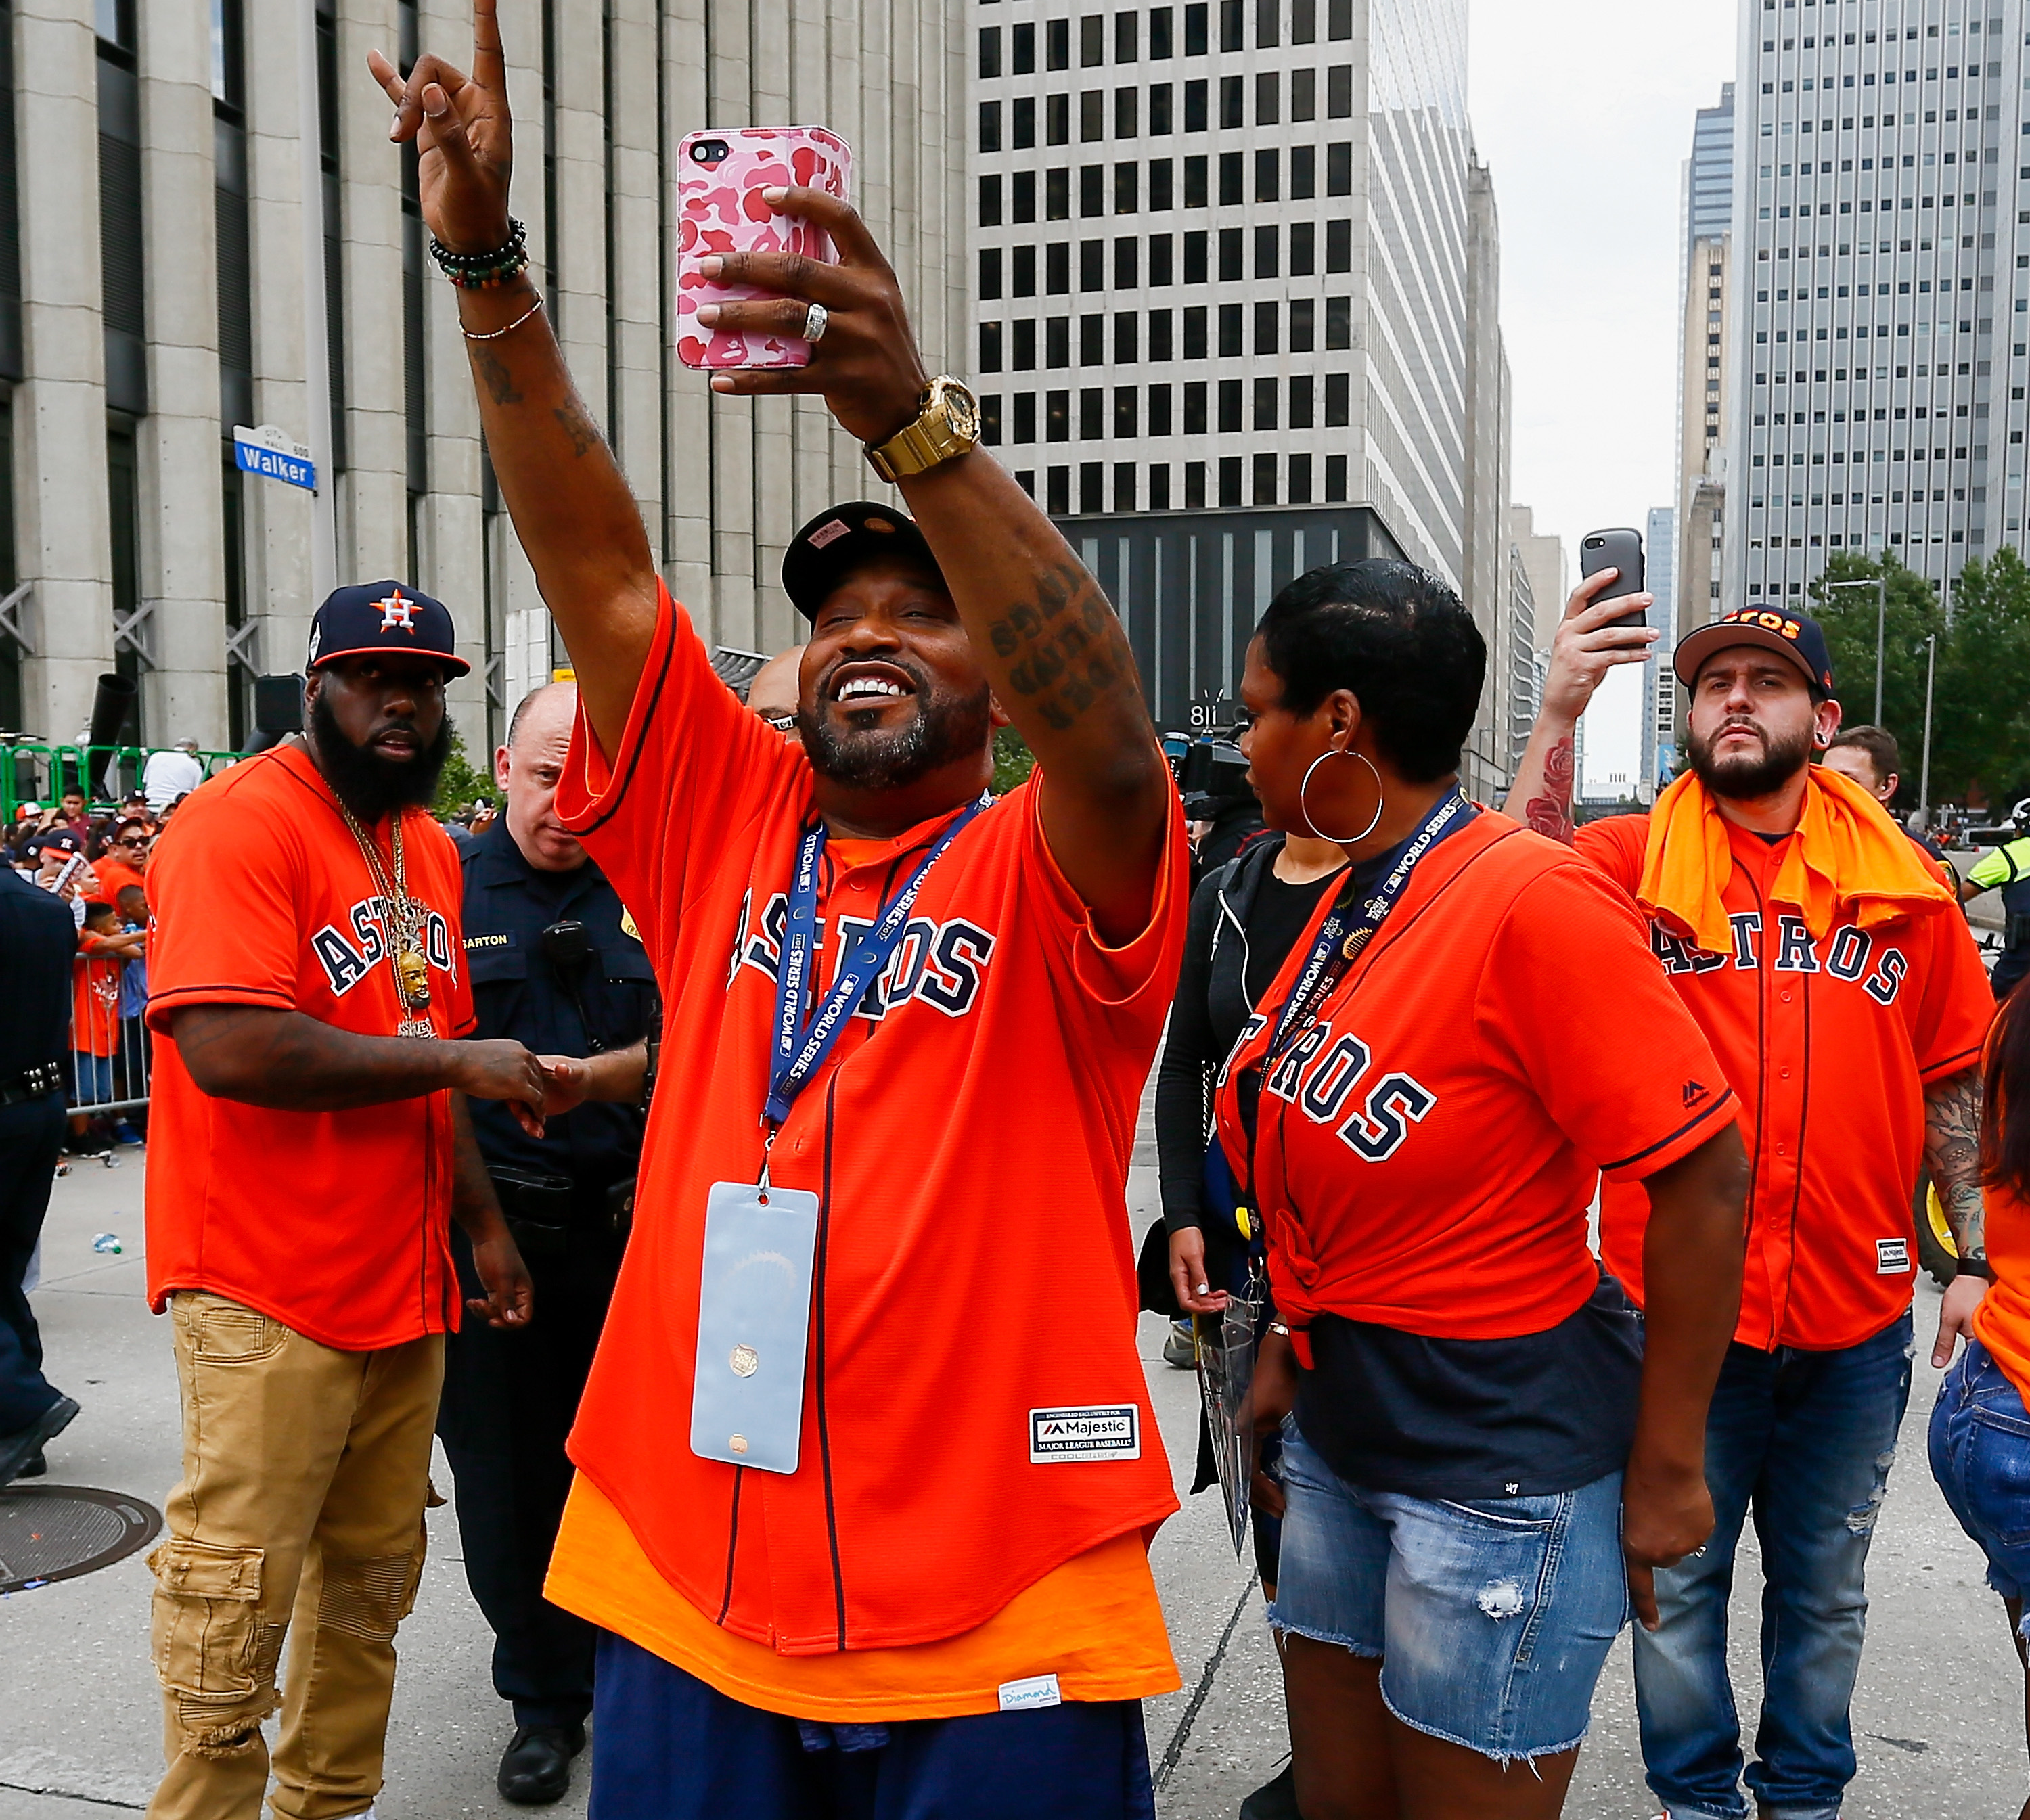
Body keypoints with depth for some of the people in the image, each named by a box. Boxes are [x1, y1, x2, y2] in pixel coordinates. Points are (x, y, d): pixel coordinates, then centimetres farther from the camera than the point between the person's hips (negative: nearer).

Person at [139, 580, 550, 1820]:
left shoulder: (430, 847, 14)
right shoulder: (242, 822, -12)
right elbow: (231, 1049, -25)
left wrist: (485, 1224, 17)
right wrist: (456, 1060, -16)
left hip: (405, 1289, 8)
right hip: (268, 1297, -8)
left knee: (374, 1580, 16)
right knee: (237, 1610, 2)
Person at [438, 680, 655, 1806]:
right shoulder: (448, 884, 0)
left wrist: (594, 1076, -20)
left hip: (631, 1218, 0)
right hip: (490, 1219, 0)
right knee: (507, 1470, 10)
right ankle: (545, 1699, 29)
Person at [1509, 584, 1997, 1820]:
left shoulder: (1904, 884, 1)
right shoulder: (1637, 859, -5)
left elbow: (1958, 1083, 7)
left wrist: (1980, 1260, 5)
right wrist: (1560, 715, -34)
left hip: (1855, 1312, 2)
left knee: (1826, 1587, 20)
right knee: (1680, 1580, 13)